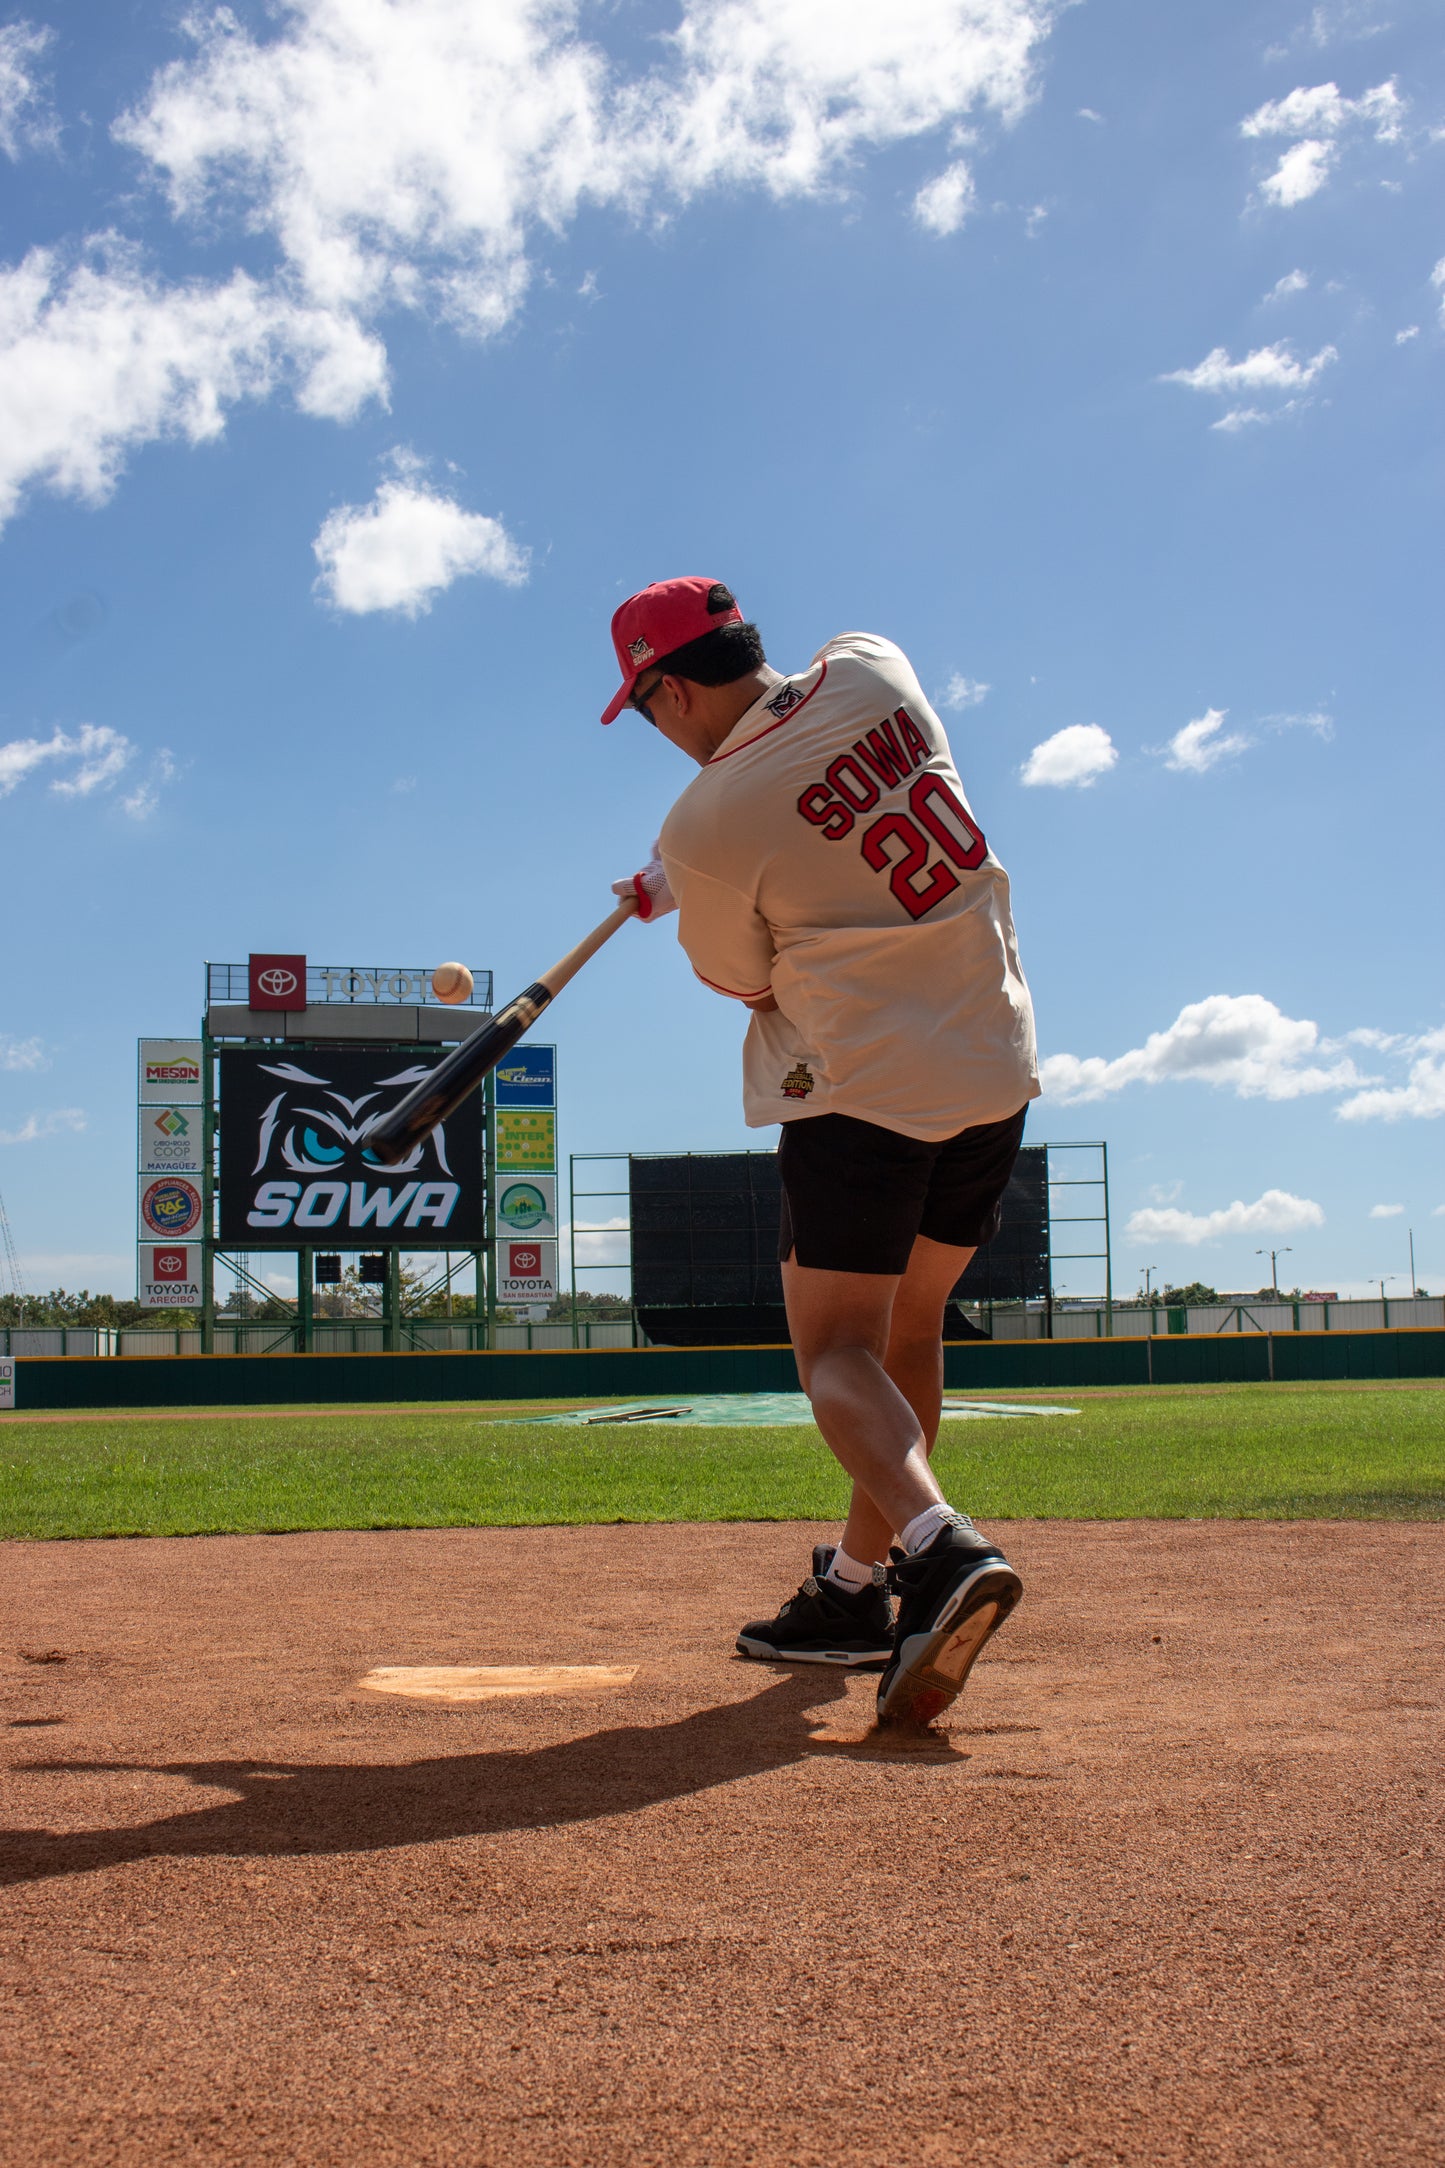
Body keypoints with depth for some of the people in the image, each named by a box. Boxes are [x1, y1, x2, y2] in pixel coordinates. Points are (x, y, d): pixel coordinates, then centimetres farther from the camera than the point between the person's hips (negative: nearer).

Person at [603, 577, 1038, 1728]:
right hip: (996, 1067, 7)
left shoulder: (705, 825, -15)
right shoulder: (876, 670, 2)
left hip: (865, 1084, -7)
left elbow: (746, 981, -1)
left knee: (837, 1350, -3)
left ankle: (939, 1546, -29)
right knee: (908, 1329, 17)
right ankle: (858, 1588, 25)